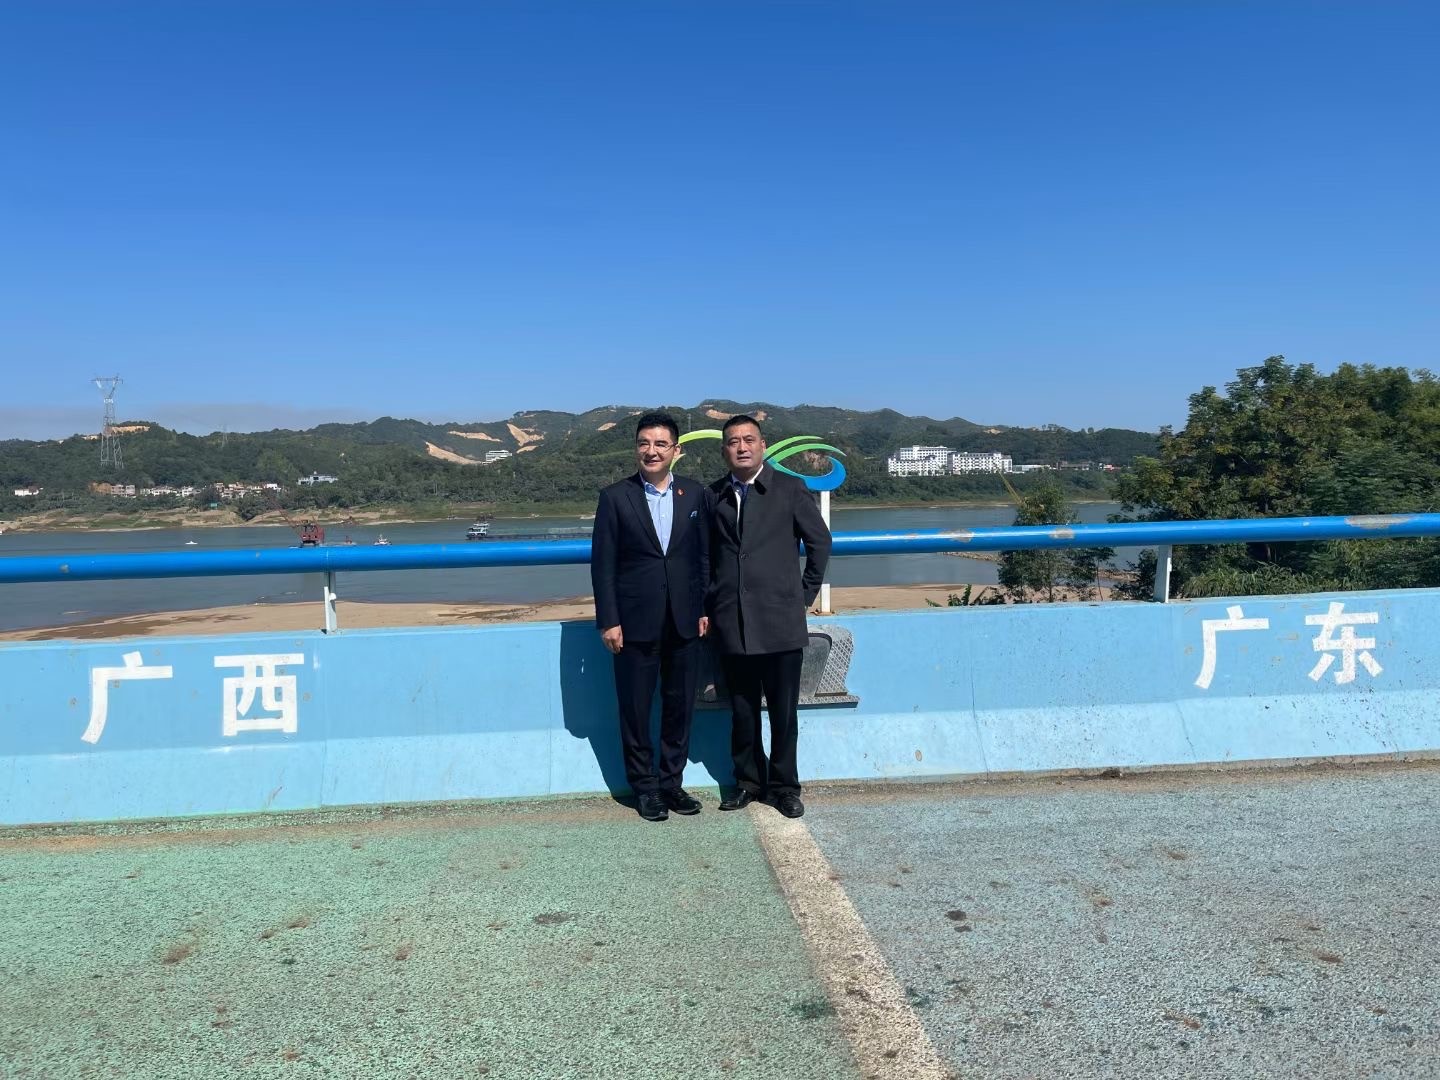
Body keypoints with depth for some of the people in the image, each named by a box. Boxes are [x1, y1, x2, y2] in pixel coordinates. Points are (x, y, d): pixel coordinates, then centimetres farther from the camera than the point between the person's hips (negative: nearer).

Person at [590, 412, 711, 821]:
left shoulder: (696, 493, 4)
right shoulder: (615, 497, -3)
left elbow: (705, 555, 7)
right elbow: (602, 563, -4)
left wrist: (705, 608, 2)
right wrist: (608, 620, -8)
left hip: (685, 620, 2)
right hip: (635, 622, -2)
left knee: (680, 706, 10)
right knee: (635, 709, 7)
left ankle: (671, 781, 26)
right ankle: (644, 787, 22)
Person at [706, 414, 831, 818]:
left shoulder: (790, 489, 0)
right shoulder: (713, 495, 7)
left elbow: (819, 541, 6)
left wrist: (805, 594, 5)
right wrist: (711, 605, 8)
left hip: (780, 621, -2)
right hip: (731, 622, 2)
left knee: (784, 711, 4)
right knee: (742, 710, 11)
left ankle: (783, 785, 19)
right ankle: (747, 780, 26)